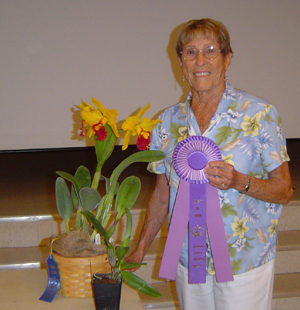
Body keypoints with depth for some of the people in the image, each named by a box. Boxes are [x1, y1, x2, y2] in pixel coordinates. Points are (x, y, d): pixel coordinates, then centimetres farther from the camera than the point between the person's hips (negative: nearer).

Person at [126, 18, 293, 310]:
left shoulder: (259, 113, -9)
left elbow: (284, 190, -7)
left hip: (244, 262, -3)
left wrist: (239, 181, -25)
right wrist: (139, 250, 8)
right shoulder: (168, 121, 2)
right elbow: (162, 196, 9)